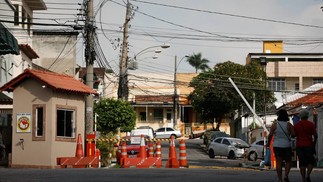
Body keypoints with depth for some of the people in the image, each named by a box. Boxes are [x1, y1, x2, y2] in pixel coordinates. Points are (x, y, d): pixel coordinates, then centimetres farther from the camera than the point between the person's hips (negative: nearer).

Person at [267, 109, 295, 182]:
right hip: (286, 146, 0)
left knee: (278, 162, 4)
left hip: (277, 146, 0)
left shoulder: (275, 124, -5)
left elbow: (270, 135, -8)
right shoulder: (289, 125, -5)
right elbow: (293, 134, -10)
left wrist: (268, 143, 6)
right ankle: (286, 176, -4)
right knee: (288, 161, 14)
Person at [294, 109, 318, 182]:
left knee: (302, 163, 6)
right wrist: (314, 143, 6)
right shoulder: (311, 124, -3)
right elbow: (315, 135, -7)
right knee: (311, 161, 11)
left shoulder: (296, 125, 5)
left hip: (299, 146, 2)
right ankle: (308, 175, -11)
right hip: (309, 145, -2)